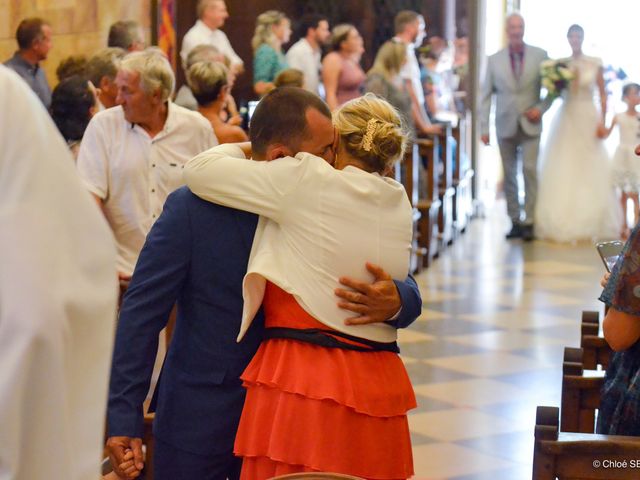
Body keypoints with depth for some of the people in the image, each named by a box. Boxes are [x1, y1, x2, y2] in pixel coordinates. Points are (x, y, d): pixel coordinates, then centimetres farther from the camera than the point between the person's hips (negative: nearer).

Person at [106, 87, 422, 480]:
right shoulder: (192, 208, -12)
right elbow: (141, 313, -10)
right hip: (200, 418, -3)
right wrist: (125, 417, -14)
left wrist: (395, 302, -26)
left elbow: (406, 289, 0)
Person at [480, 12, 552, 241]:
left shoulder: (540, 56, 3)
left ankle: (529, 222, -5)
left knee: (530, 171, -10)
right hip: (505, 126, 2)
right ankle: (515, 221, 12)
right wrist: (484, 127, 1)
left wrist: (541, 108, -9)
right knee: (509, 175, 5)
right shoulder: (494, 60, 5)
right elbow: (486, 95, 6)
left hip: (530, 125, -2)